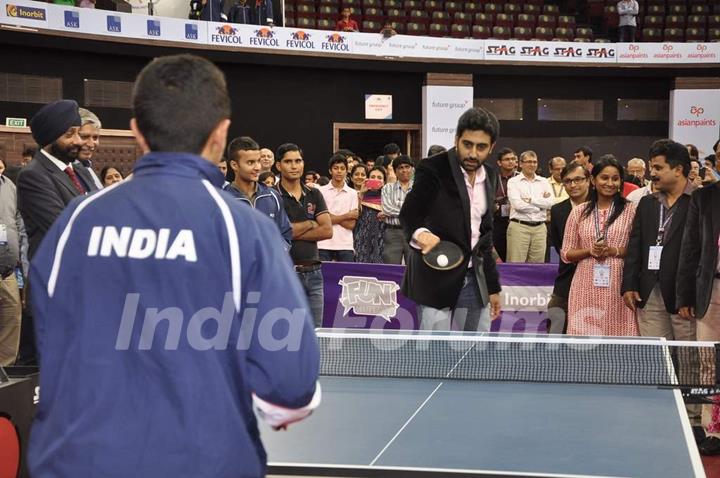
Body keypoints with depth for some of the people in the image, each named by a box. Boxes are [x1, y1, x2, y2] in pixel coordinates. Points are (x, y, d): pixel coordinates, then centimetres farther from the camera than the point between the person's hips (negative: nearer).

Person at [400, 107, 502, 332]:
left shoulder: (490, 177, 10)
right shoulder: (433, 169, -10)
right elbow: (409, 215, -16)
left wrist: (493, 286, 18)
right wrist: (420, 233, -40)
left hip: (475, 280, 7)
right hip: (436, 280, -6)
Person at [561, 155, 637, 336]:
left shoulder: (630, 210, 5)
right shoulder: (579, 212, 10)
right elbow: (566, 254, 10)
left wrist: (614, 251, -12)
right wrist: (590, 250, -7)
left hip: (618, 287, -1)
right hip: (586, 287, 1)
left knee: (617, 334, -4)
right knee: (585, 334, -2)